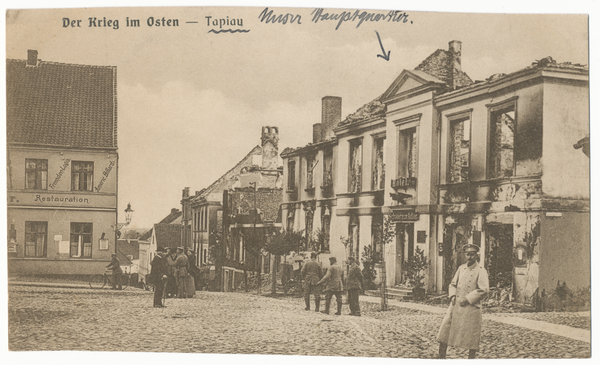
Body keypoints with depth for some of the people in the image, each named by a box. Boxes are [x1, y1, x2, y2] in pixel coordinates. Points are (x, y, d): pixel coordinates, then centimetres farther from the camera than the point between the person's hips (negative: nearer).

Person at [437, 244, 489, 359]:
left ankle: (471, 358, 15)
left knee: (472, 336, 1)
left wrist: (467, 299, -16)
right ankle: (442, 357, 9)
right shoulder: (461, 268, 12)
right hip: (456, 305, 5)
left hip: (471, 307, -5)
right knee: (445, 327, 1)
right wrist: (452, 295, 1)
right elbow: (453, 284, 20)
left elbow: (484, 290, -13)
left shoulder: (481, 270, -5)